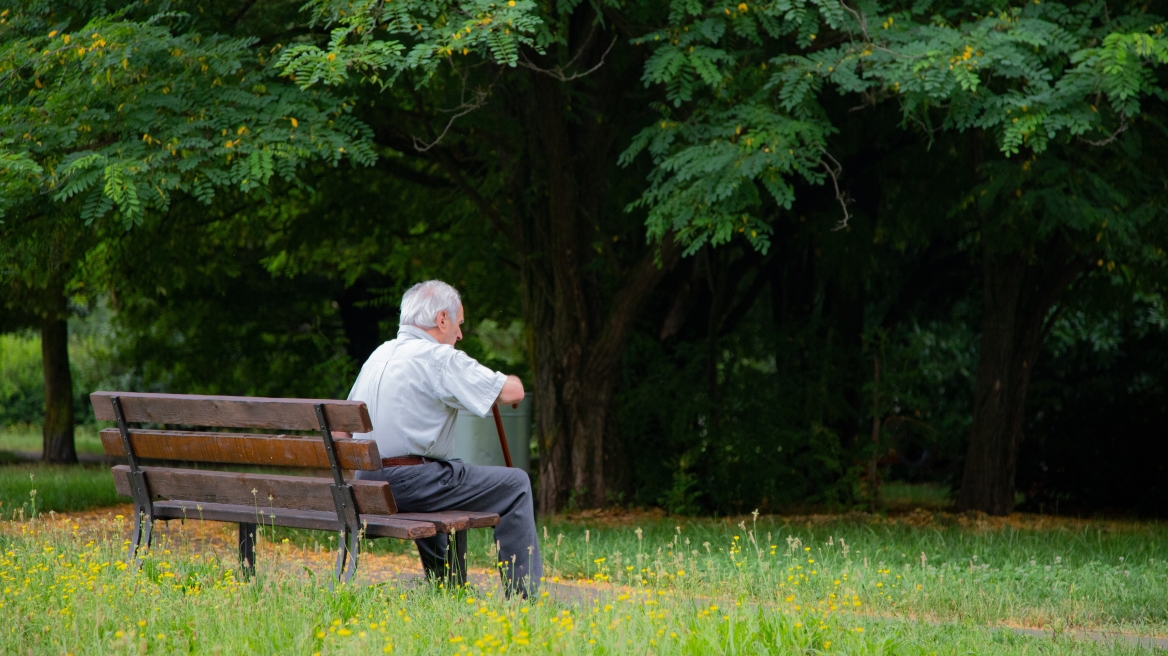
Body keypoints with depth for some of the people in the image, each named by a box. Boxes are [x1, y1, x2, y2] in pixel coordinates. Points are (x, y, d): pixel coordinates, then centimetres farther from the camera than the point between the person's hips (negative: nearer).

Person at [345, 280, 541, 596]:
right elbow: (512, 392, -14)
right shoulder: (439, 358, -11)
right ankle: (521, 598, -1)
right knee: (515, 484, 1)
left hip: (364, 486, 9)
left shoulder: (379, 355, 14)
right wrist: (507, 380, 10)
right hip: (410, 483, -9)